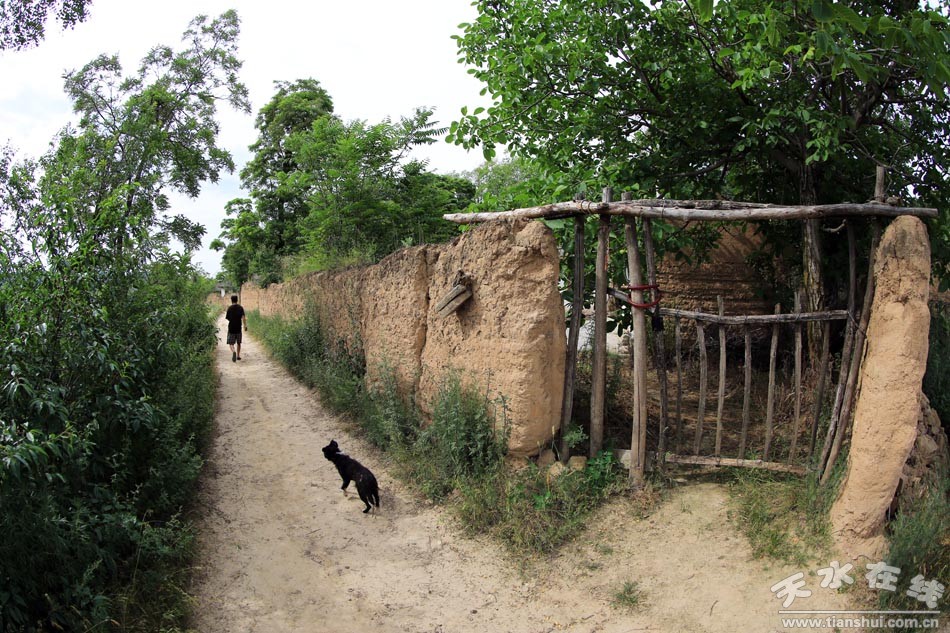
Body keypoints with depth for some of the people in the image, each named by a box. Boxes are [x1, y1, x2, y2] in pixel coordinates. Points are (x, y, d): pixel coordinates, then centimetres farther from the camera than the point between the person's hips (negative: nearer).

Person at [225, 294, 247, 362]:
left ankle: (233, 352, -29)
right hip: (238, 328, 2)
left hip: (231, 328, -2)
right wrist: (245, 326, -12)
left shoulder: (230, 308, -5)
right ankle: (238, 355, 22)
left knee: (231, 343, 0)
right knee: (238, 342, 18)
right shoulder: (240, 308, 0)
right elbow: (243, 317, -11)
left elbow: (227, 318, 0)